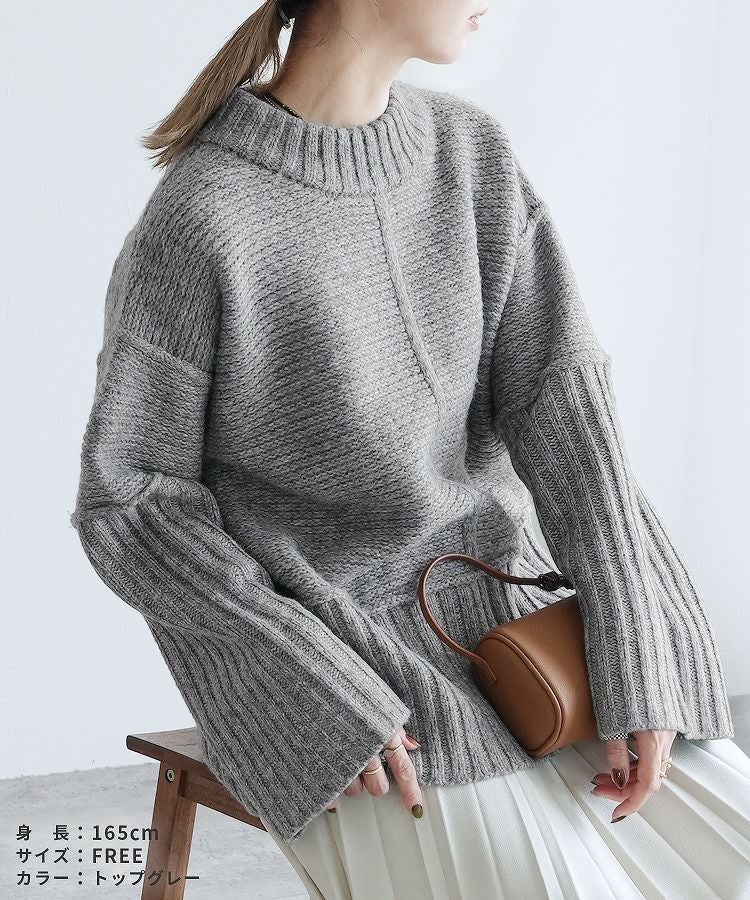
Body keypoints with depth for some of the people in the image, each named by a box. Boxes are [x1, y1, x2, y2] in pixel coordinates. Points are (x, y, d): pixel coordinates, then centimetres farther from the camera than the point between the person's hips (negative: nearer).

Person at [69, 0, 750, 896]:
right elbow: (127, 504, -11)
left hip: (483, 596, 6)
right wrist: (325, 693, -19)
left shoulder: (474, 150, 1)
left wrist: (639, 658, -14)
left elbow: (558, 394, -6)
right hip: (304, 638, -5)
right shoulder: (199, 222, -17)